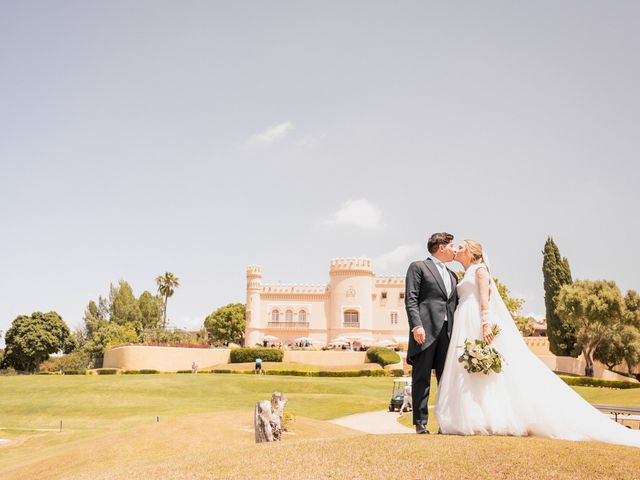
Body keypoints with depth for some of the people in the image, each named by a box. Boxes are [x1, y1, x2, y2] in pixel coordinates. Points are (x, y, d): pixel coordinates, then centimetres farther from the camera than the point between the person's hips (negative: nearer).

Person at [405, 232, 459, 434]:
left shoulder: (452, 275, 25)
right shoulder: (418, 267, 5)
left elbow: (454, 305, 22)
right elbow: (411, 299, -5)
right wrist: (417, 325, -17)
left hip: (448, 331, 6)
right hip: (426, 330, -6)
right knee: (421, 379, -2)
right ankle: (421, 423, 3)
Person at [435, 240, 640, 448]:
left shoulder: (480, 269, 1)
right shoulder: (466, 276, 24)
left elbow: (485, 297, -11)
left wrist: (486, 323, -23)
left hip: (480, 323, -8)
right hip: (467, 326, 8)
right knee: (468, 376, 1)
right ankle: (474, 421, -1)